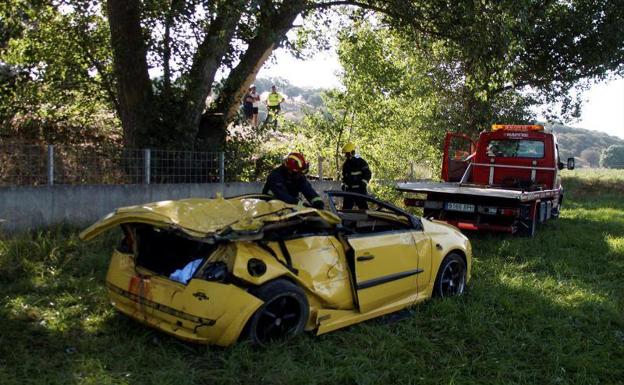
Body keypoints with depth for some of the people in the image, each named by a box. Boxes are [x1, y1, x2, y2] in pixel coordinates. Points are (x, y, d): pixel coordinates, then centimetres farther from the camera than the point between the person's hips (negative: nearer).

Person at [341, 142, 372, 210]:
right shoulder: (345, 164, 14)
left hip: (359, 189, -7)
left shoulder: (360, 162, -7)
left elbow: (368, 174, -8)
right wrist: (343, 184, 13)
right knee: (346, 207, 8)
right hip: (349, 190, 7)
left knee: (363, 207, -8)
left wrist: (363, 183, -16)